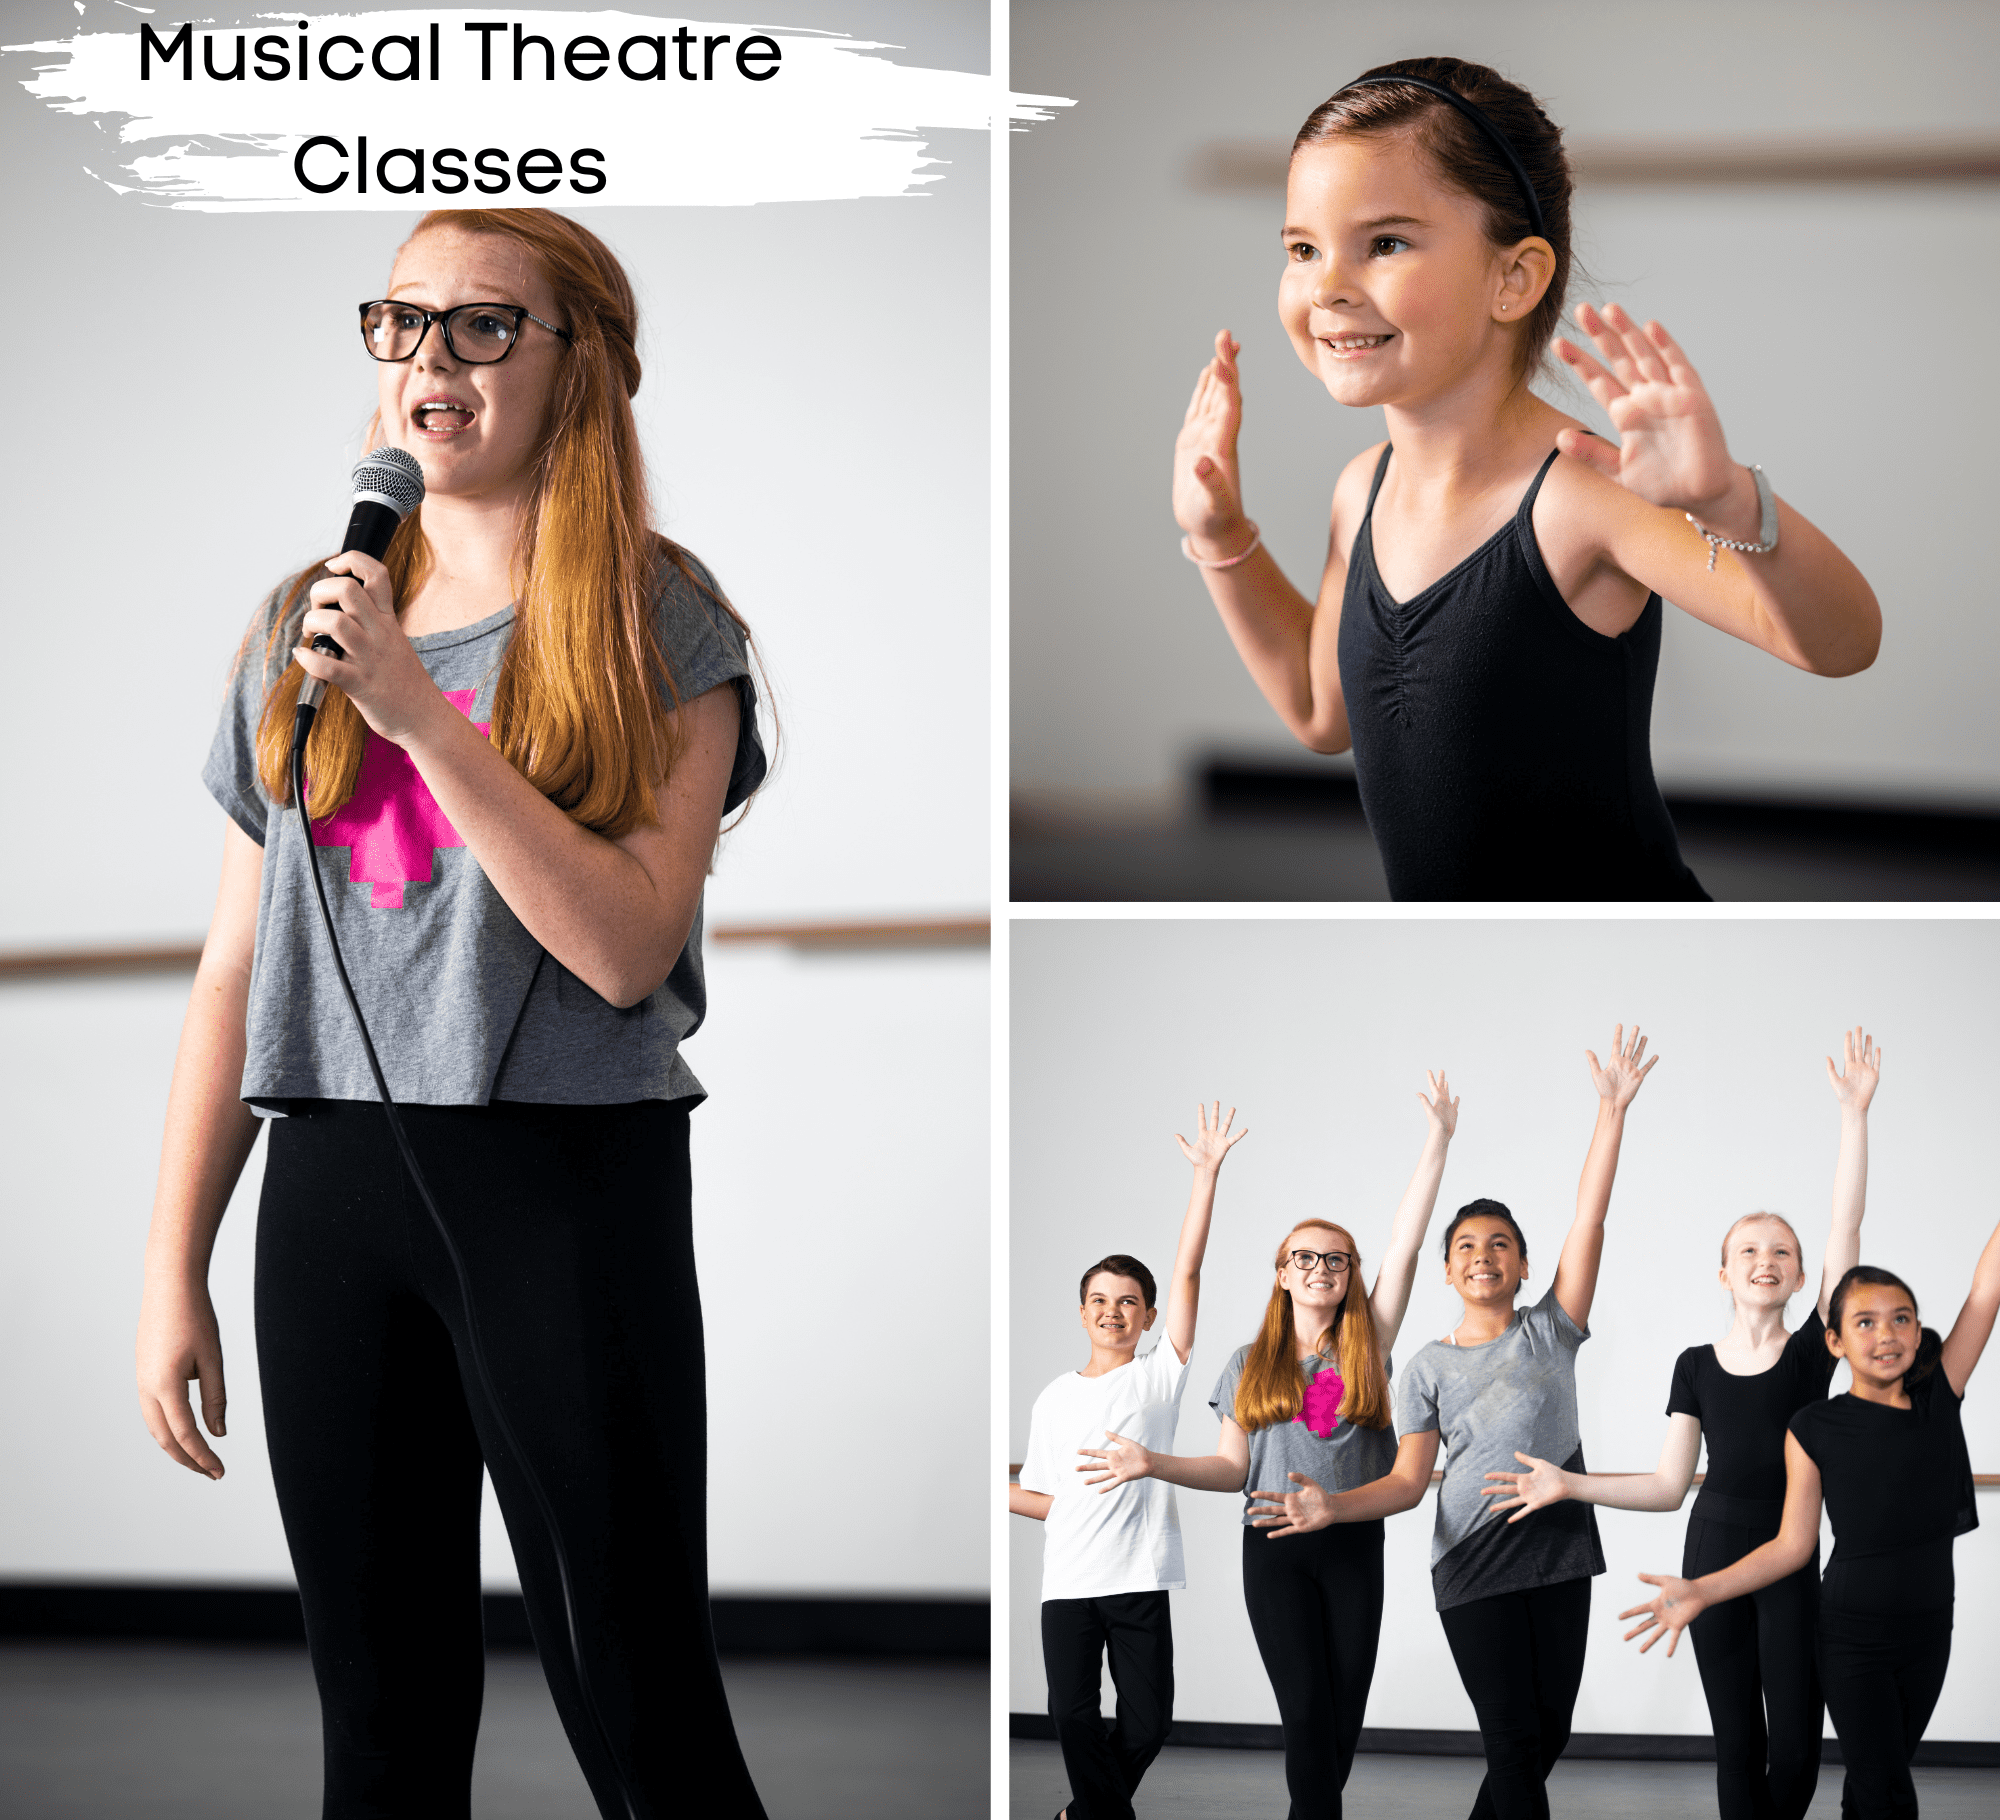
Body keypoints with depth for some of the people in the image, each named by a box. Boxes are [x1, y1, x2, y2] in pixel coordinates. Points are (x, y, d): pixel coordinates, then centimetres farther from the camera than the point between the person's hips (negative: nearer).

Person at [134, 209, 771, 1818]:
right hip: (334, 1185, 4)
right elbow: (237, 969, 13)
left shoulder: (663, 625, 0)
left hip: (570, 1183, -4)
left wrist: (418, 706, -17)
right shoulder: (305, 629, 13)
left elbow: (626, 945, -13)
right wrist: (174, 1270, 9)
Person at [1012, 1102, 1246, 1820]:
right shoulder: (1053, 1399, 14)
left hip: (1139, 1575, -2)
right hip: (1068, 1579, 2)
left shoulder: (1160, 1375, 5)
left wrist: (1206, 1173, -9)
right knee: (1073, 1715, -7)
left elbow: (1187, 1274, -3)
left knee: (1147, 1720, -2)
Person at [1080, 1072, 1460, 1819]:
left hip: (1354, 1543, 1)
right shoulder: (1249, 1365, 8)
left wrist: (1437, 1143, -2)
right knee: (1307, 1714, -8)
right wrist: (1154, 1464, -10)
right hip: (1275, 1543, -1)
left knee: (1345, 1719, 2)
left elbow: (1405, 1245, 2)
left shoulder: (1366, 1349, 7)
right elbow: (1232, 1468, 7)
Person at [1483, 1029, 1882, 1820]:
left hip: (1792, 1561, -1)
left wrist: (1854, 1112, -16)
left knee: (1795, 1746, -5)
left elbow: (1845, 1226, -11)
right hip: (1713, 1553, 1)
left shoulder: (1814, 1350, -2)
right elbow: (1668, 1486, 7)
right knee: (1738, 1741, 3)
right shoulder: (1697, 1367, 4)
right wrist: (1566, 1484, -3)